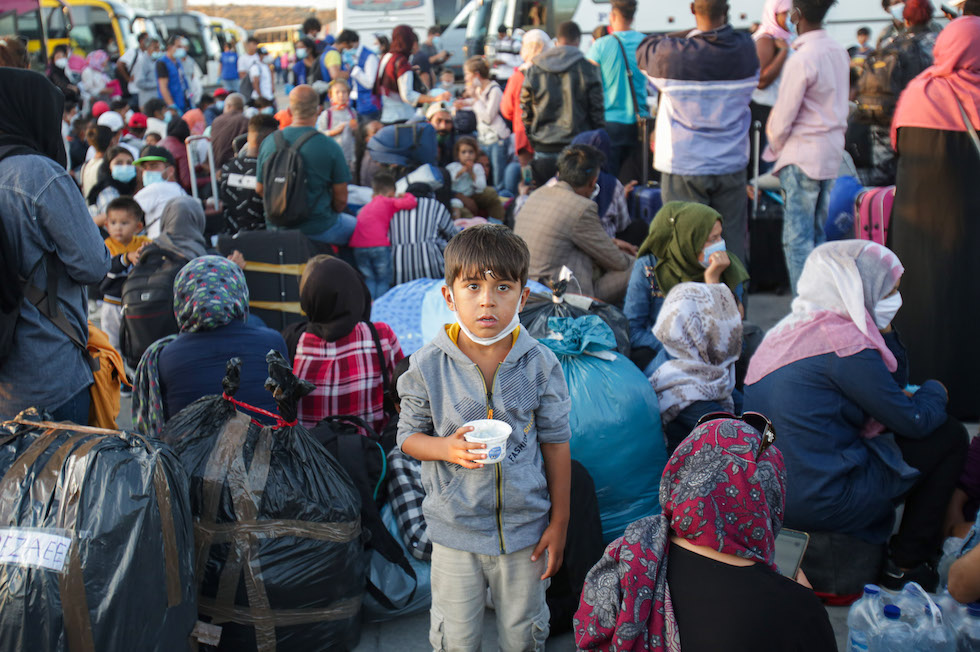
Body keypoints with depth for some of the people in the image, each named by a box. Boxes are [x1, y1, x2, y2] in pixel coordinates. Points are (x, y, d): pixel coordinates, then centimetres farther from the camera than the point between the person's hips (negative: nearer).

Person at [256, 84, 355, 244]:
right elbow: (341, 200, -11)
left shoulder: (269, 143, -4)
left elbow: (259, 189, 6)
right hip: (319, 230, -5)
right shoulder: (330, 147, -17)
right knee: (357, 225, 24)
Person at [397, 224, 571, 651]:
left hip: (525, 524, 1)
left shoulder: (541, 364, -9)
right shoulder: (427, 366, -11)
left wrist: (559, 521, 2)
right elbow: (408, 436, 0)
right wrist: (448, 448, -22)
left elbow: (556, 442, -1)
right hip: (455, 525, 0)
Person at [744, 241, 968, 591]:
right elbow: (913, 420, -10)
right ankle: (906, 565, 12)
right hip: (821, 502, -9)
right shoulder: (844, 343, -19)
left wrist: (884, 333, 9)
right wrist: (935, 391, 9)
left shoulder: (789, 330, 10)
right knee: (949, 436, 4)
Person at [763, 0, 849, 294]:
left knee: (797, 238, -3)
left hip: (803, 154, -8)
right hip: (832, 152, 8)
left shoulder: (801, 59, -17)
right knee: (816, 234, 15)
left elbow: (783, 117, -13)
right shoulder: (838, 51, 7)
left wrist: (775, 148, 5)